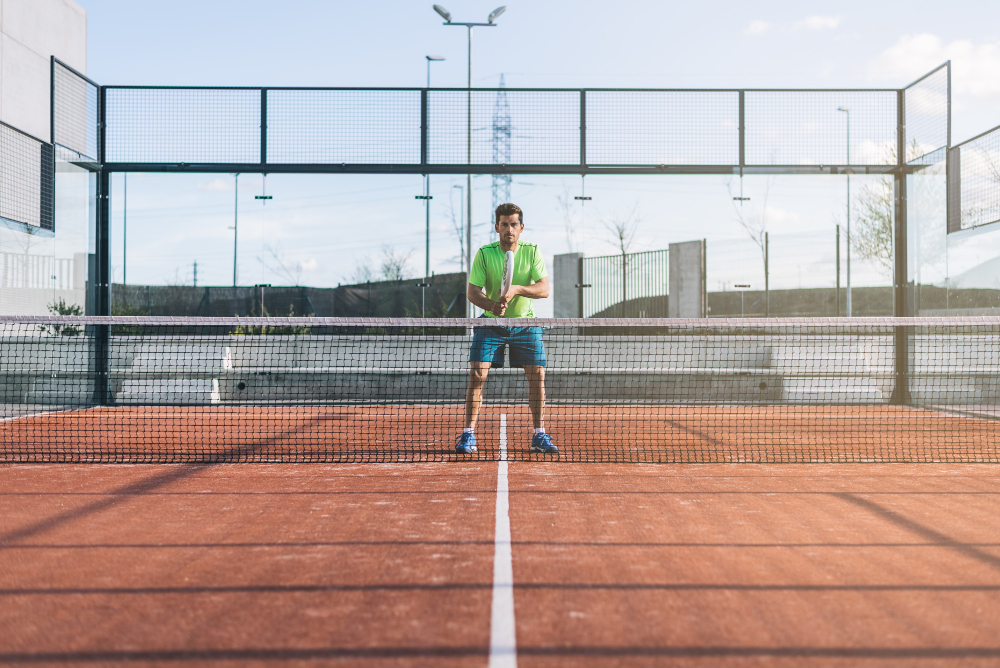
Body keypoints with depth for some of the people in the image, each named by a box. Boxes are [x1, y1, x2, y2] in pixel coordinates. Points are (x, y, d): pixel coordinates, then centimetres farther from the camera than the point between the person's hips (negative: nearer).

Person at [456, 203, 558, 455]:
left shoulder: (532, 251, -5)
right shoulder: (484, 253, -8)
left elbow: (544, 289, -12)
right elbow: (472, 291, -10)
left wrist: (517, 288, -29)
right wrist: (492, 305, -30)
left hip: (525, 323, 1)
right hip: (491, 323, -1)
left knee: (537, 376, -5)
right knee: (477, 375, -11)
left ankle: (539, 436, 7)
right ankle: (468, 435, -3)